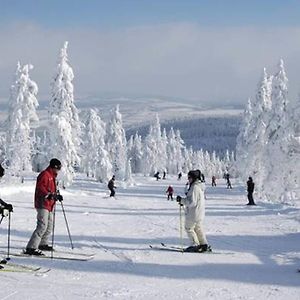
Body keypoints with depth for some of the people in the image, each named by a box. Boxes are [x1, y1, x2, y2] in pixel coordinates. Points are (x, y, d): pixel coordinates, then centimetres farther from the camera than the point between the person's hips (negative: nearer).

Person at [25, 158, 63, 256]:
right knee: (42, 226, -17)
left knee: (50, 226, 17)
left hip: (49, 205, 10)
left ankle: (43, 244, 34)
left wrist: (57, 195, 14)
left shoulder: (52, 176, 21)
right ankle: (31, 248, -17)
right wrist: (48, 195, -30)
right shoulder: (45, 174, -11)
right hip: (42, 205, -10)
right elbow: (40, 187, -22)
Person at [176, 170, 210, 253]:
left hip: (194, 213, -10)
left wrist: (181, 200, -16)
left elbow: (192, 202, -25)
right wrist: (183, 201, 16)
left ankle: (196, 245, 7)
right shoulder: (199, 186, 11)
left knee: (189, 228, 4)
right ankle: (204, 245, 20)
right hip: (200, 214, 10)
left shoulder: (194, 187, -21)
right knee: (198, 228, 19)